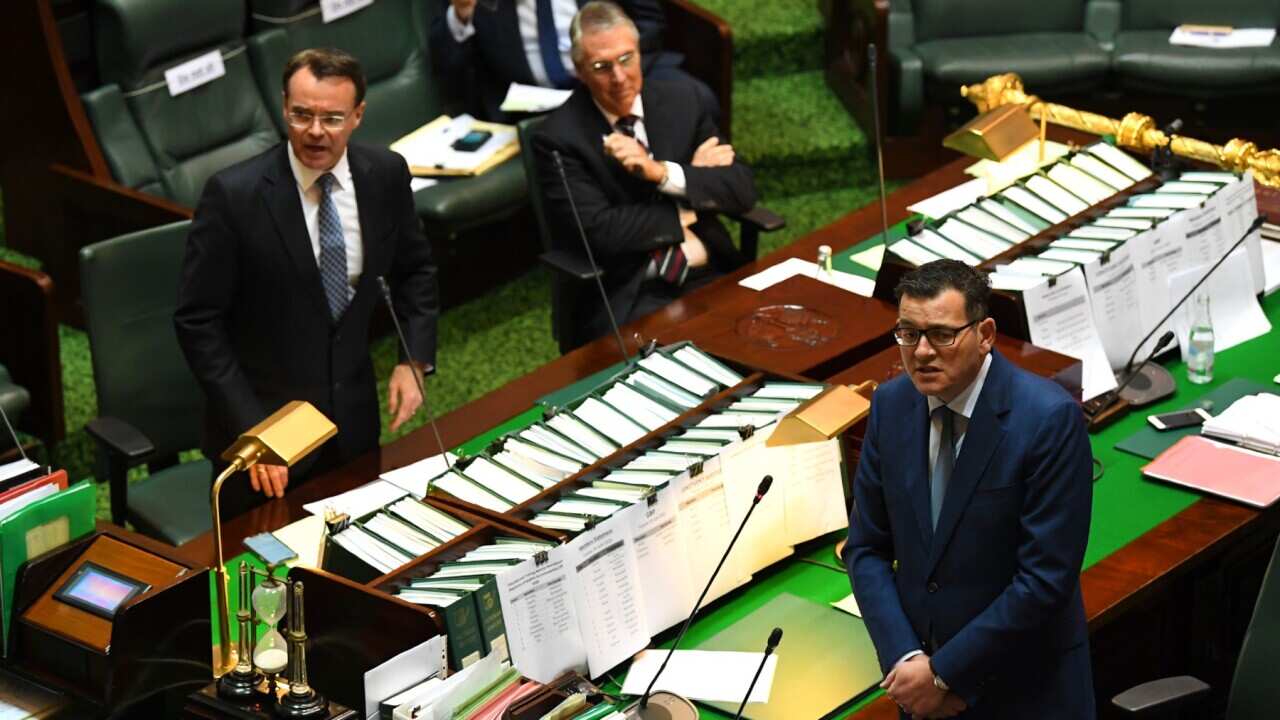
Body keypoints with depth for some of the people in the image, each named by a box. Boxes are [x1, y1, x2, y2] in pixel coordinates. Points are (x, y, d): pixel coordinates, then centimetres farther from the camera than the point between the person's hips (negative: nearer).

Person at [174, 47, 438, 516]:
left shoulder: (385, 175, -5)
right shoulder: (234, 194, -19)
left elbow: (413, 268, 12)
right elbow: (198, 321, -15)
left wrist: (414, 359, -1)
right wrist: (249, 428, -20)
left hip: (354, 424, 4)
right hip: (261, 423, -4)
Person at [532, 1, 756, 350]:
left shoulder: (679, 100, 7)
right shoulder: (558, 137, -6)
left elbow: (742, 191, 0)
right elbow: (597, 231, -15)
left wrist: (662, 172, -15)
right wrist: (687, 208, -6)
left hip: (708, 275, 5)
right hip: (625, 296, -5)